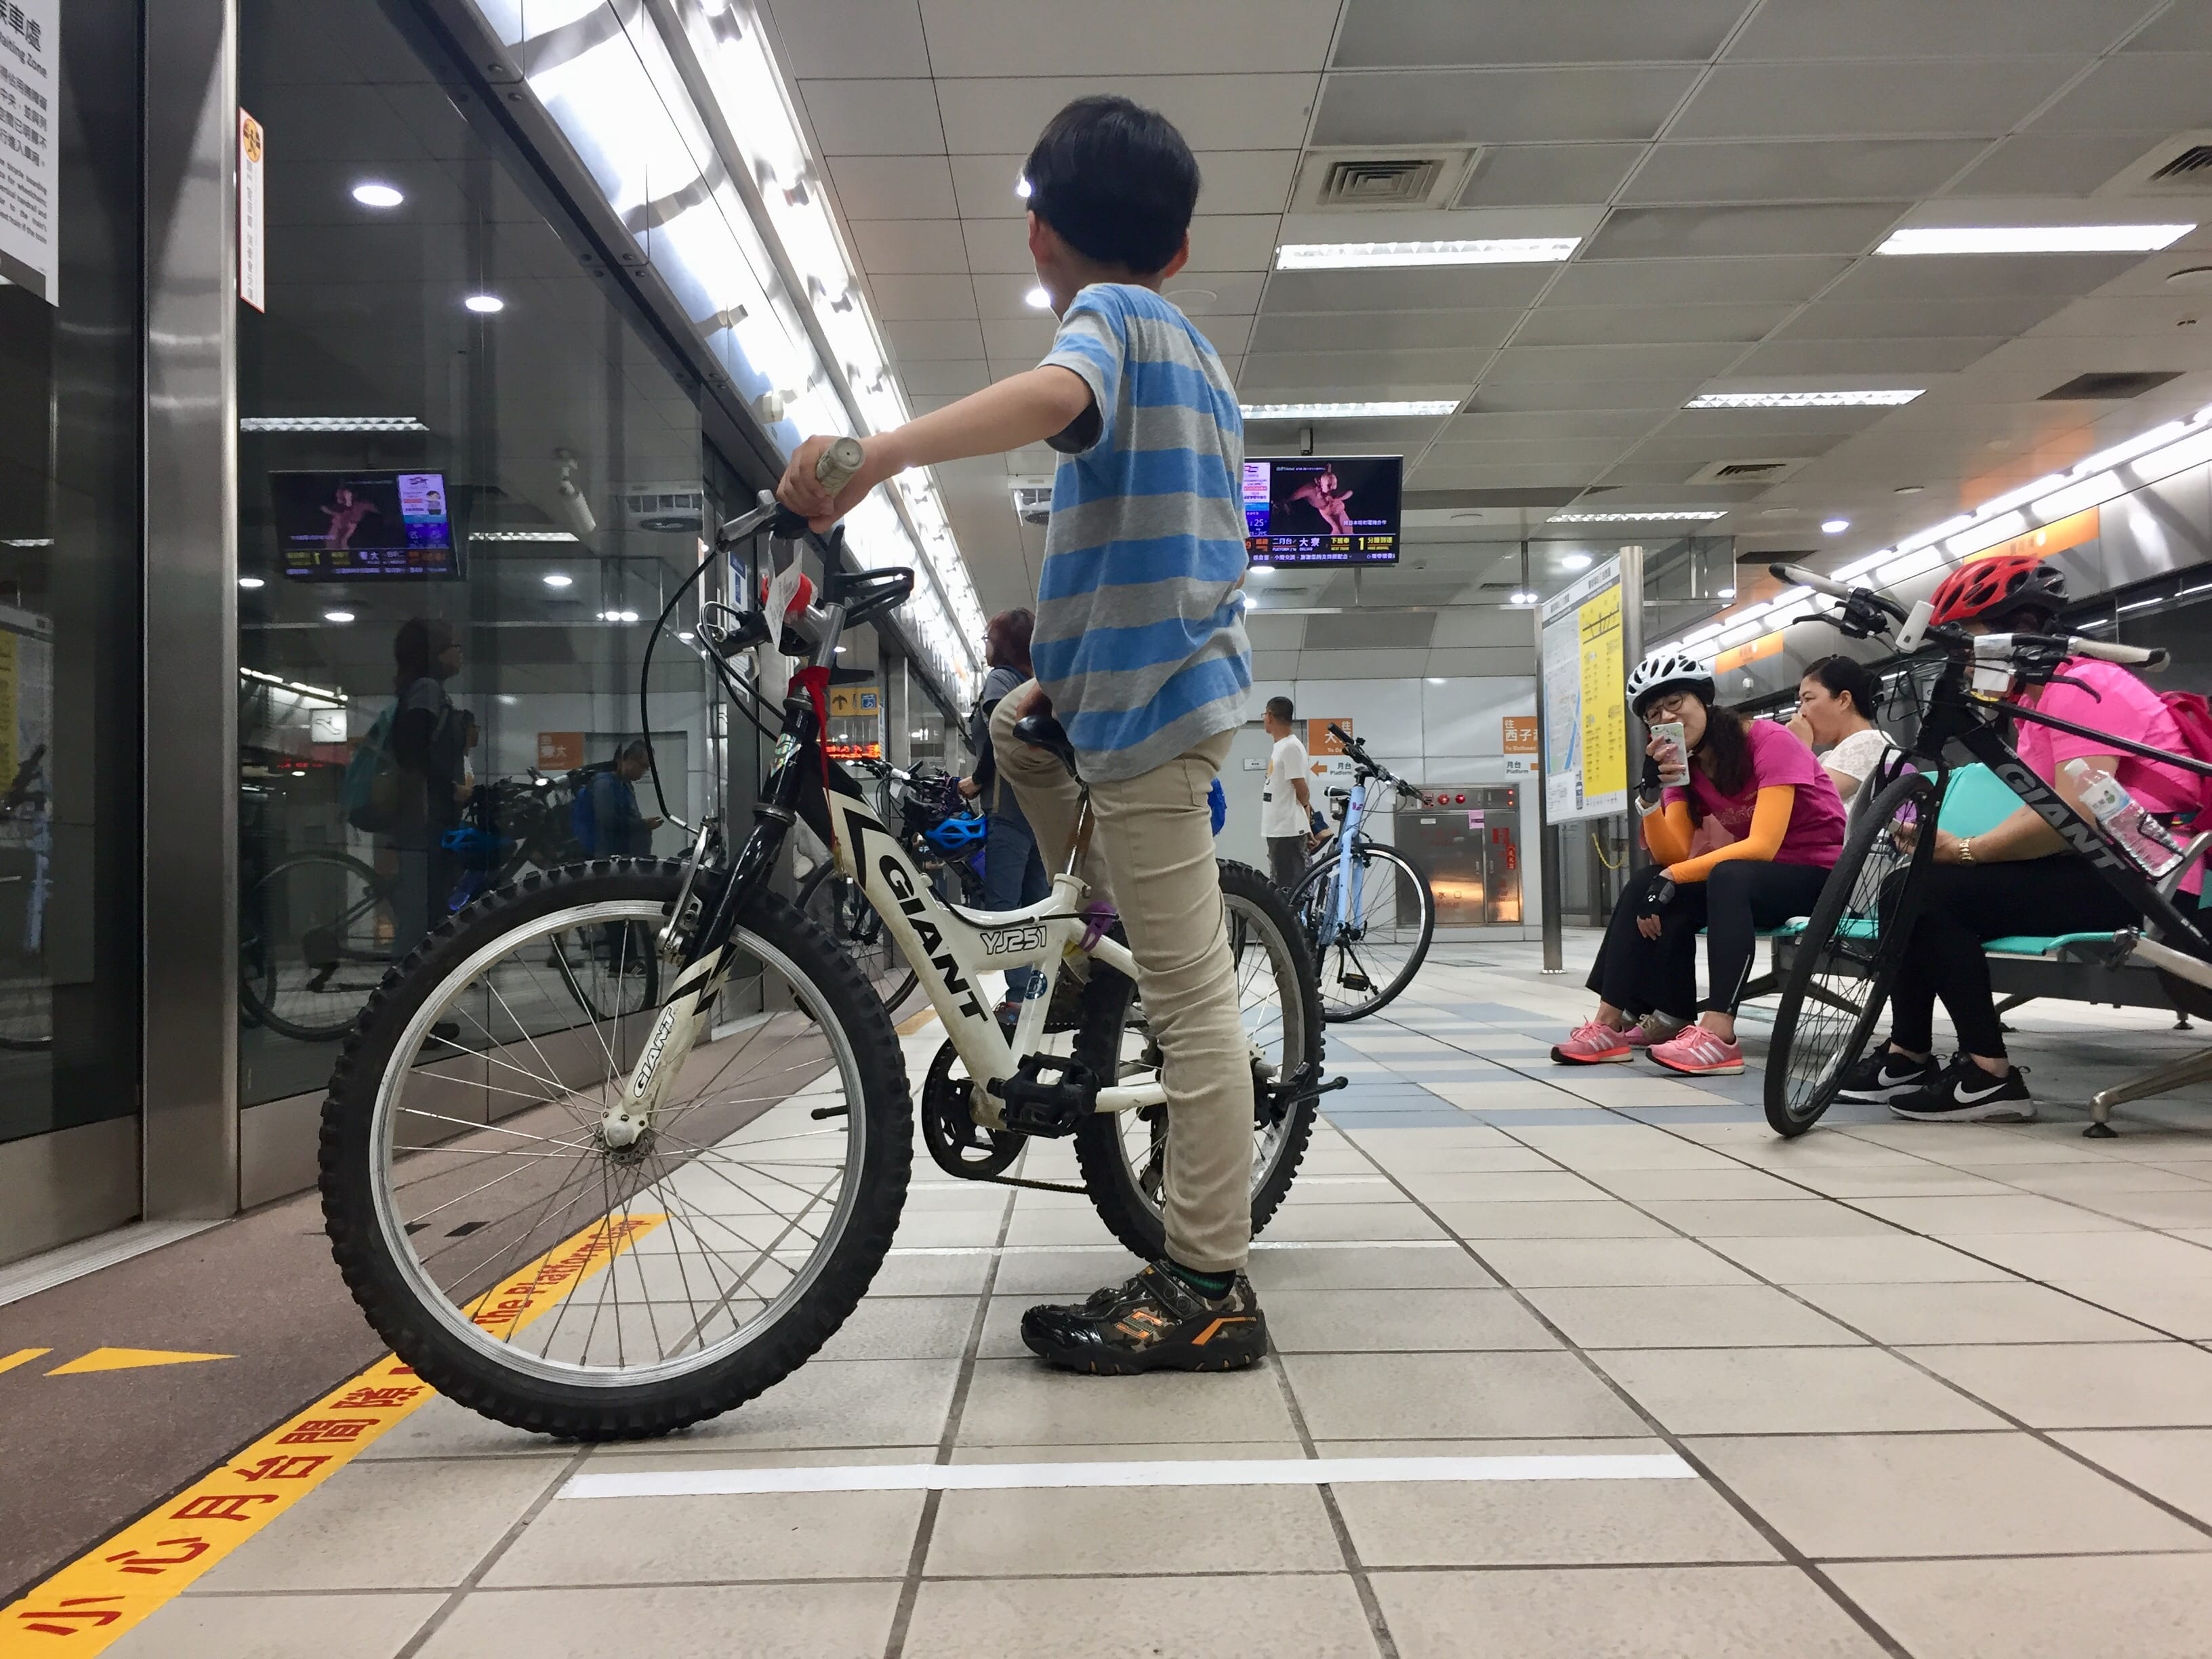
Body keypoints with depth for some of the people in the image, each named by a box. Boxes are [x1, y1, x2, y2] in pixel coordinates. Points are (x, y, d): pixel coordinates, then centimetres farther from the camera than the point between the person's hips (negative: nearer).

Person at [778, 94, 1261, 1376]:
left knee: (1193, 996, -7)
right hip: (1193, 666, 9)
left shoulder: (1108, 317, -8)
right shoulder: (1199, 353, 19)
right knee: (1021, 726, 31)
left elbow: (1057, 396, -34)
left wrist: (878, 454, -44)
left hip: (1146, 697, -9)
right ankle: (1118, 963, 31)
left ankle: (1208, 1292, 0)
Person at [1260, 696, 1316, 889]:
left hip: (1289, 831, -10)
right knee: (1281, 887, 15)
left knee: (1291, 889, -9)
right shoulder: (1280, 746, 16)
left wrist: (1305, 809, 6)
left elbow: (1302, 789, -14)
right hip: (1278, 830, 10)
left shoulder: (1291, 747, -14)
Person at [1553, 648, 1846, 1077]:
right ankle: (1611, 1024, -13)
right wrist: (1651, 791, -21)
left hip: (1822, 875, -7)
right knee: (1650, 892, -13)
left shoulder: (1769, 741, -16)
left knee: (1729, 876, -36)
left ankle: (1718, 1036, -45)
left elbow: (1762, 845, -27)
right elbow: (1673, 856, -7)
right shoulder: (1686, 767, 5)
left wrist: (1673, 877, -29)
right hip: (1755, 882, 7)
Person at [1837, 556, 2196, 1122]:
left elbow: (2074, 817, -28)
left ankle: (1988, 1077, -16)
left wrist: (1965, 850, -19)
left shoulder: (2077, 687, -16)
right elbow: (2042, 812, 9)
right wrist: (1958, 847, -7)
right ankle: (1908, 1058, 7)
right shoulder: (2035, 698, 16)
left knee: (1931, 894, -21)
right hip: (2093, 866, 10)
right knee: (1909, 889, 3)